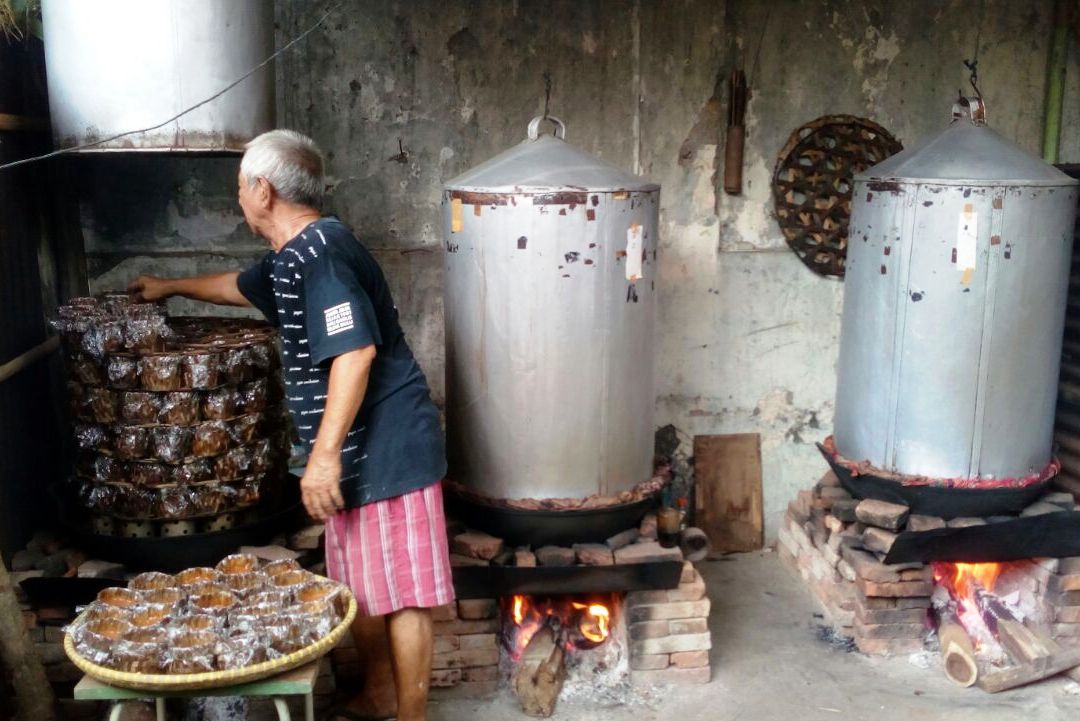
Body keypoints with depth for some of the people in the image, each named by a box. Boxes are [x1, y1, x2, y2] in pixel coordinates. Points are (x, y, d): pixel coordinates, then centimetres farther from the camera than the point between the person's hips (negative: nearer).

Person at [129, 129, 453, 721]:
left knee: (399, 594, 0)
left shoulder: (319, 254, -17)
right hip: (360, 452, 10)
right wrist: (171, 287, 52)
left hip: (385, 452, -10)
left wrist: (325, 453, -25)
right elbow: (241, 286, 37)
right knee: (363, 589, 19)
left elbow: (357, 352, -26)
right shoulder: (291, 257, 16)